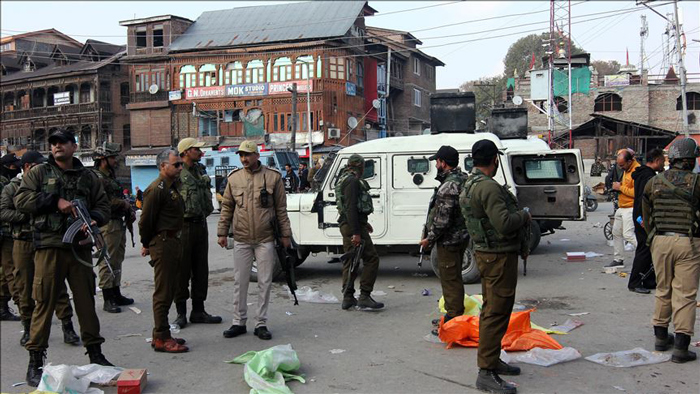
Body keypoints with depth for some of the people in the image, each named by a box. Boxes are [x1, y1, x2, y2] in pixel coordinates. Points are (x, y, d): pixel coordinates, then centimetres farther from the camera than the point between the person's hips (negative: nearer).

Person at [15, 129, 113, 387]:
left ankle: (95, 354, 20)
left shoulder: (88, 177, 15)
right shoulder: (39, 173, 7)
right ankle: (35, 361, 6)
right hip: (49, 246, -3)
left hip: (80, 247, 3)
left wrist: (94, 219, -7)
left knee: (86, 301, 9)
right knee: (44, 303, -3)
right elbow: (21, 200, -4)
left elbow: (103, 205, 14)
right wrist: (55, 202, -13)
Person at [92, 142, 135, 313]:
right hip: (108, 224, -10)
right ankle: (108, 300, -1)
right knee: (107, 262, -5)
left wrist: (130, 210, 8)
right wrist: (124, 204, -12)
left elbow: (121, 198, 25)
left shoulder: (112, 176, 18)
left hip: (119, 223, 10)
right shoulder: (97, 178, -12)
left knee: (117, 261, 16)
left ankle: (116, 294, 25)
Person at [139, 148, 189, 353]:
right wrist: (147, 244, -5)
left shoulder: (172, 186, 16)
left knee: (169, 291, 14)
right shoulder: (157, 189, -16)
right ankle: (161, 338, 0)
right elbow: (146, 219, -16)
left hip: (174, 242, 10)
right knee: (163, 292, -5)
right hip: (163, 244, -10)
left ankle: (161, 334, 23)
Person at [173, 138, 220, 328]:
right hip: (184, 225, -7)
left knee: (201, 269, 11)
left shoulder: (200, 170, 14)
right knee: (182, 270, 1)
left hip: (201, 224, 8)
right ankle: (181, 313, 10)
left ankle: (198, 310, 21)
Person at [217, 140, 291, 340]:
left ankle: (261, 324, 13)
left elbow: (281, 208, 3)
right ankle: (239, 322, 18)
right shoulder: (234, 178, 7)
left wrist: (285, 234, 1)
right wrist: (222, 232, 7)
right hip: (241, 239, 2)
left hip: (265, 239, -2)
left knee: (265, 282, 3)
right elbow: (227, 207, 12)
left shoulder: (273, 177, 0)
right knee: (240, 282, 7)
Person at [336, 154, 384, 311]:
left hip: (346, 225, 11)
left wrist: (363, 223, 29)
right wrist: (356, 233, -25)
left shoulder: (344, 179, 18)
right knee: (371, 258, -7)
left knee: (350, 260, 13)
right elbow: (351, 208, -23)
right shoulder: (353, 181, -15)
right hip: (354, 225, -11)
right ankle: (364, 297, -8)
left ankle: (348, 298, 17)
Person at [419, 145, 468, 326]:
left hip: (448, 240, -10)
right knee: (454, 278, 19)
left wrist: (429, 238, -13)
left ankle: (454, 316, 4)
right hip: (460, 236, 10)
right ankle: (455, 314, 30)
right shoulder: (463, 178, 8)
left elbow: (443, 220, -24)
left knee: (450, 279, -3)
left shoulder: (449, 186, -23)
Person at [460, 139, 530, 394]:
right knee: (497, 313, -8)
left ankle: (492, 360, 30)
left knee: (491, 309, 18)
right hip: (499, 256, -11)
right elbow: (505, 223, -28)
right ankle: (486, 373, -6)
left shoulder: (468, 186, 12)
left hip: (485, 253, 11)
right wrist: (524, 215, -8)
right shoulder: (489, 187, -21)